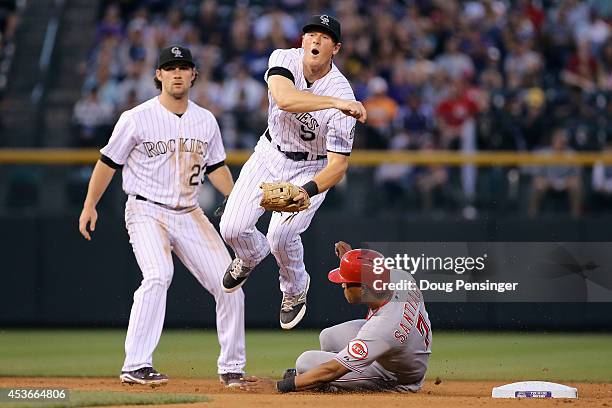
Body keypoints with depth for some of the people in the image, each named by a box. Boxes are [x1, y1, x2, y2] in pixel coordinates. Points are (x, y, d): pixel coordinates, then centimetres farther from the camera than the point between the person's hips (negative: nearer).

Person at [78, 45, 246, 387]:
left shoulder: (206, 121, 8)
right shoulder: (137, 119, -6)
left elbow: (216, 167, 15)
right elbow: (109, 162, 0)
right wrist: (90, 205, -4)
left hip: (189, 215, 5)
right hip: (146, 211, -5)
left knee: (228, 283, 0)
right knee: (158, 276, -30)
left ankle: (232, 368, 15)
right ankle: (137, 366, -29)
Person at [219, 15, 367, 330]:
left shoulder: (343, 97, -28)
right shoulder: (284, 59, -19)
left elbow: (338, 164, -28)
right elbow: (284, 98, -42)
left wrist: (308, 191, -45)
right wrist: (336, 103, -50)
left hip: (311, 170, -3)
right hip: (270, 153, 3)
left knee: (282, 234, -22)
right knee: (232, 228, -7)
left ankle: (295, 289, 12)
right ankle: (251, 256, 32)